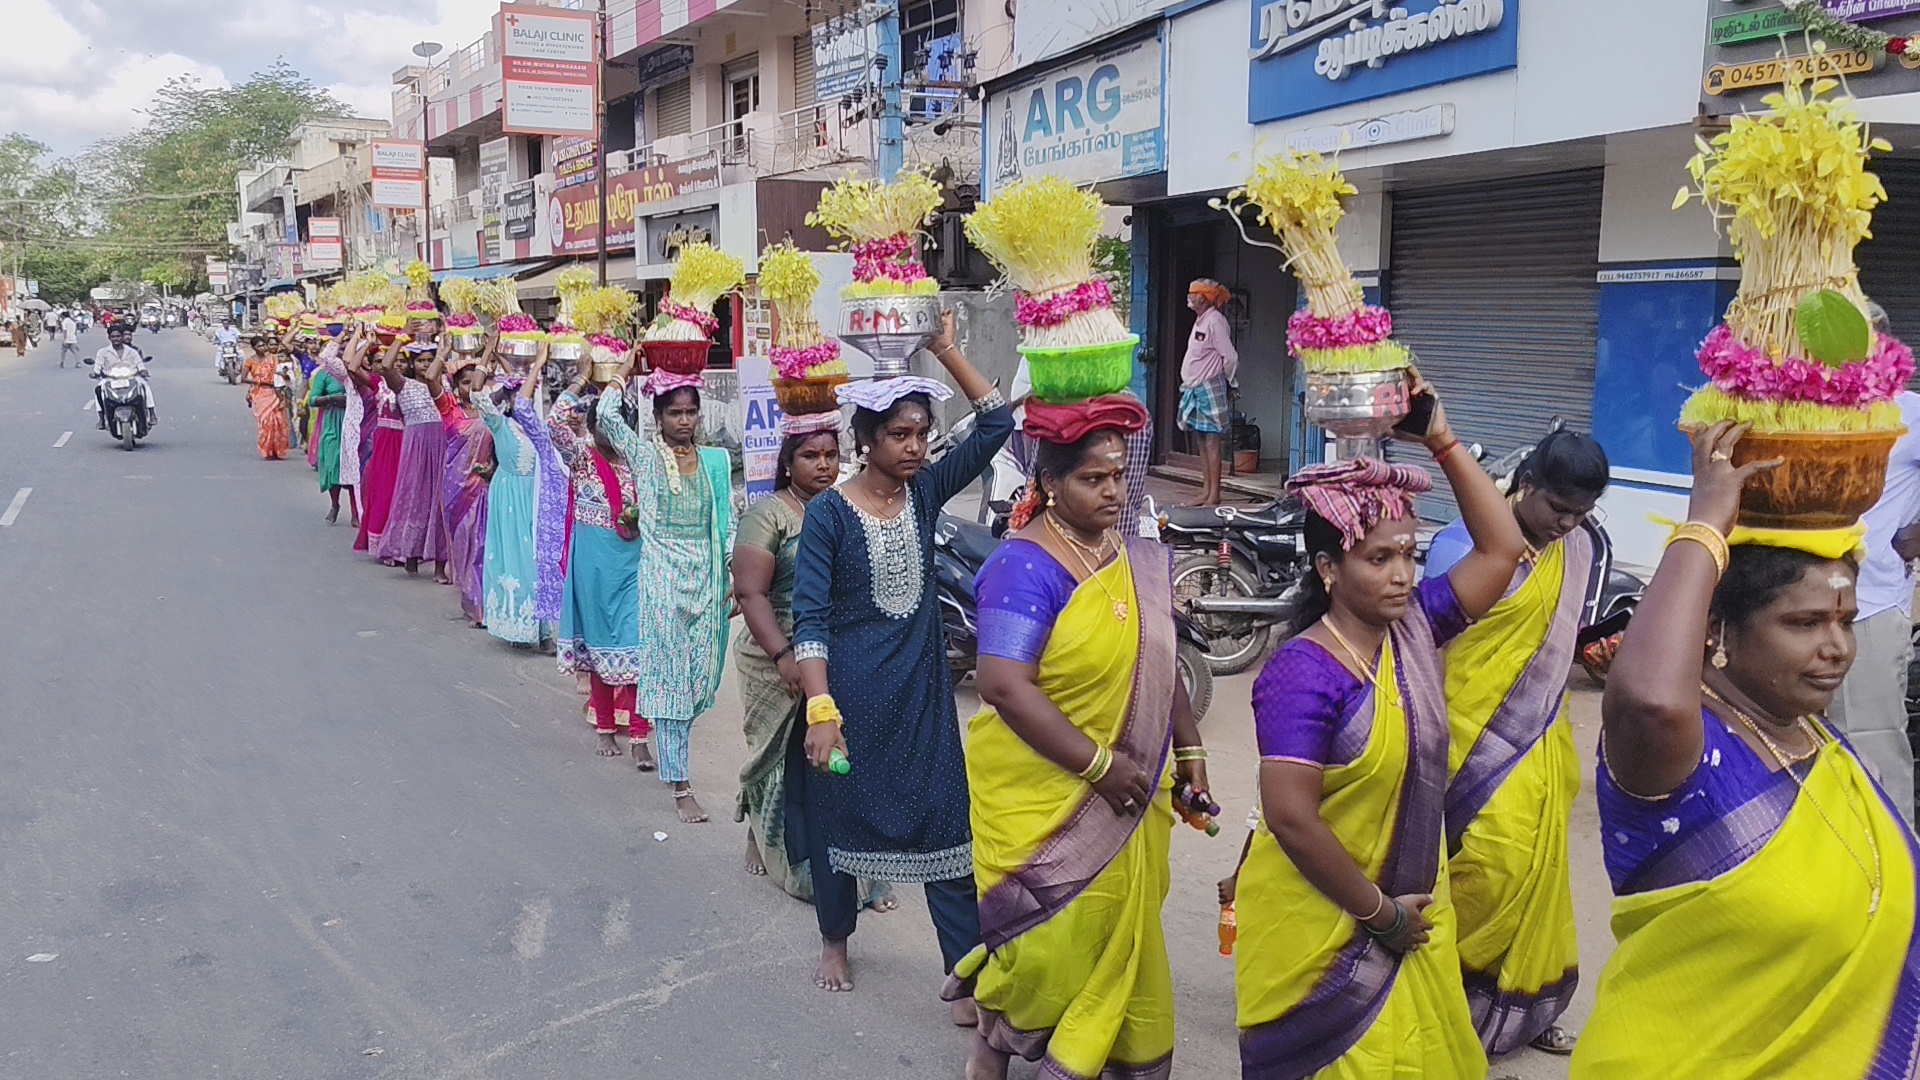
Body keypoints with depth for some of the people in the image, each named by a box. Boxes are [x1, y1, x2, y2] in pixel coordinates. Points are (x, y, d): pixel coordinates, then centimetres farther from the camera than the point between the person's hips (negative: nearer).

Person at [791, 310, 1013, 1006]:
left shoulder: (925, 492, 1)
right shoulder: (829, 513, -10)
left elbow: (996, 424, -2)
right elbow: (809, 617, -15)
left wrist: (947, 352, -7)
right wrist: (820, 707, -23)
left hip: (923, 686, 3)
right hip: (849, 688, -3)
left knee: (946, 819, 0)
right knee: (839, 812, 13)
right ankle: (835, 941, 37)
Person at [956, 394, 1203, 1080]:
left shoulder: (1137, 559, 5)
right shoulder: (1025, 567, -18)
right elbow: (1004, 686, -26)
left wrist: (1188, 749, 14)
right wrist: (1099, 764, -23)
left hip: (1126, 795, 7)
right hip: (1043, 791, -7)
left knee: (1122, 930, 15)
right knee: (1055, 937, 4)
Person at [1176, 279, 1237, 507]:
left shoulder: (1215, 321, -12)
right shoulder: (1200, 321, 17)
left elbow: (1230, 357, -14)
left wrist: (1232, 385, -5)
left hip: (1210, 388, -10)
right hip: (1195, 390, 10)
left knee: (1211, 441, -9)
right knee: (1201, 442, 10)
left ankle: (1214, 495, -8)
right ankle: (1206, 491, 15)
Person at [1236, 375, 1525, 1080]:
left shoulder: (1415, 627, -1)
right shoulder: (1303, 674, -22)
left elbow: (1501, 550, 5)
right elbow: (1290, 816, -26)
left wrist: (1445, 443, -3)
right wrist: (1378, 912, -17)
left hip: (1411, 906, 7)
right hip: (1322, 924, -7)